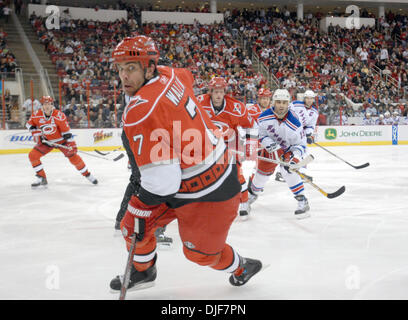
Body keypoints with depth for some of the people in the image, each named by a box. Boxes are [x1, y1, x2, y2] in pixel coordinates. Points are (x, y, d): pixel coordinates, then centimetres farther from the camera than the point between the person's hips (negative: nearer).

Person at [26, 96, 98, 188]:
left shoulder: (59, 115, -23)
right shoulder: (37, 115, -14)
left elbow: (66, 130, -20)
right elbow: (30, 124, 4)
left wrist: (71, 143, -22)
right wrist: (36, 134, -8)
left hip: (61, 140, -3)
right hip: (46, 141, 3)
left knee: (73, 156, -11)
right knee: (32, 155, -9)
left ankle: (88, 175, 7)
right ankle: (41, 178, 2)